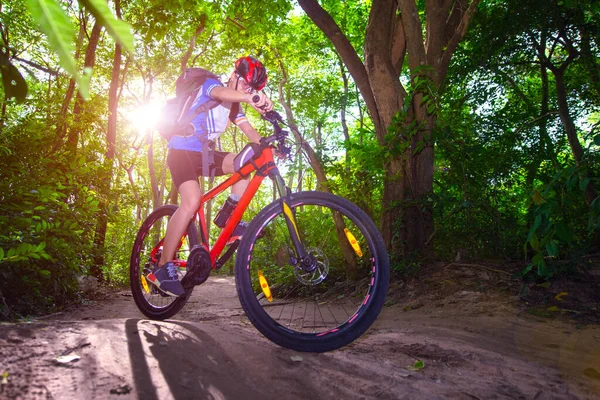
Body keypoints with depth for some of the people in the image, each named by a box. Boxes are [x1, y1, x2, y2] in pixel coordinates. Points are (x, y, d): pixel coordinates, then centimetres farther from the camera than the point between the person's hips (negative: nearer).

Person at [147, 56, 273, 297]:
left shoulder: (234, 106, 15)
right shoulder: (210, 85, -7)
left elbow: (249, 131, 1)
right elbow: (220, 92, -33)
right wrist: (251, 98, -55)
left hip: (204, 154, 7)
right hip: (182, 151, -7)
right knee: (192, 201, -29)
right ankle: (162, 268, -21)